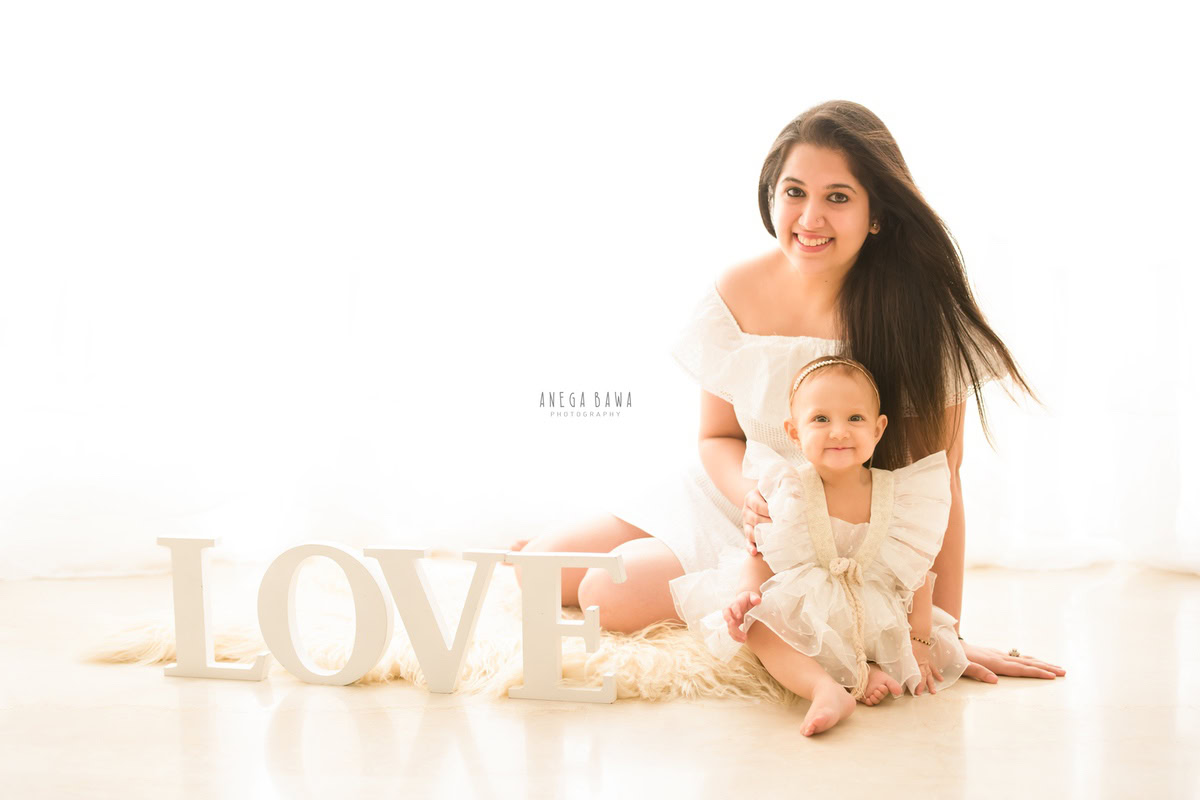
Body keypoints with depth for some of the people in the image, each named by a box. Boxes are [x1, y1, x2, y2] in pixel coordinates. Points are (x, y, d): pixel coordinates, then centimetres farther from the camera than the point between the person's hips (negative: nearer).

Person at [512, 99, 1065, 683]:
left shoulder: (921, 310, -21)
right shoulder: (738, 294, -10)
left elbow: (937, 482, -17)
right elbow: (717, 437, 1)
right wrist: (751, 497, -22)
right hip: (729, 501, 5)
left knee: (611, 596, -20)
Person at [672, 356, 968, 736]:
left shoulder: (899, 494, -11)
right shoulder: (791, 493, -13)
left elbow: (918, 575, -3)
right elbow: (762, 556, -5)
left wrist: (920, 644, -5)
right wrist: (747, 593, -26)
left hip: (876, 627, 2)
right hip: (806, 618, -2)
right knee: (759, 623, -30)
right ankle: (826, 689, -41)